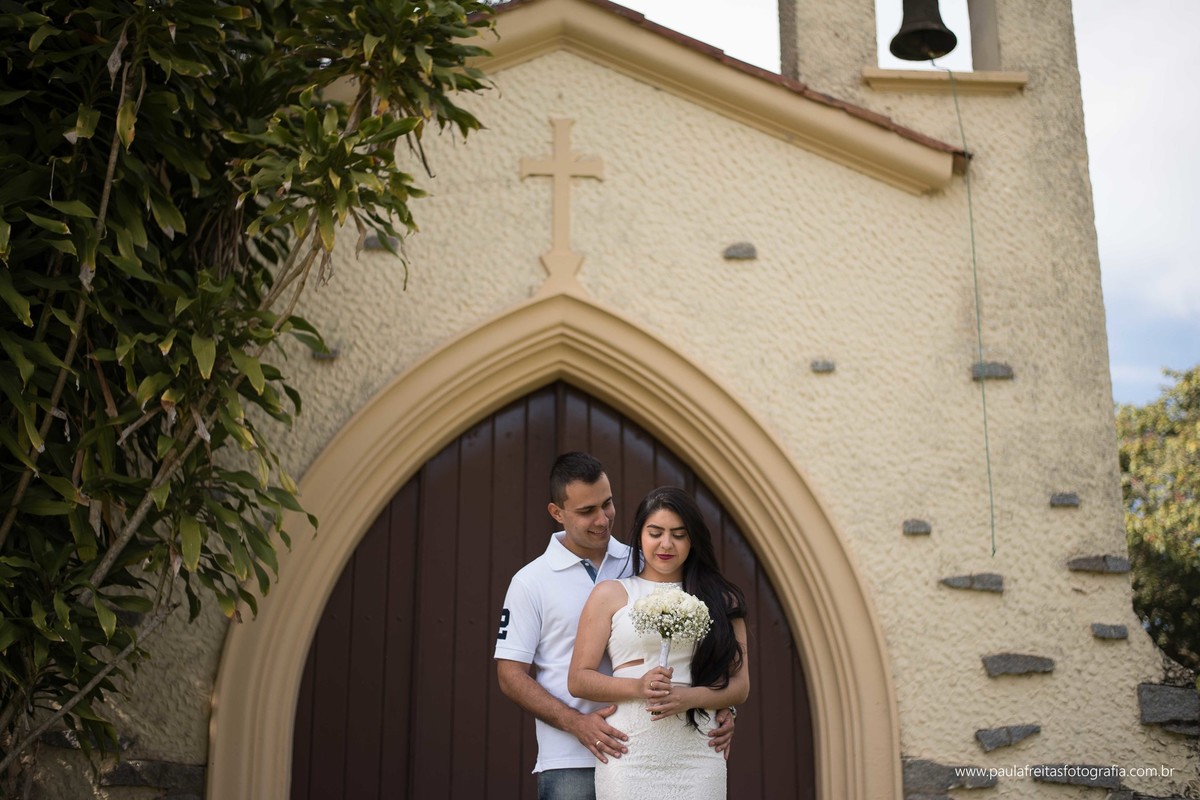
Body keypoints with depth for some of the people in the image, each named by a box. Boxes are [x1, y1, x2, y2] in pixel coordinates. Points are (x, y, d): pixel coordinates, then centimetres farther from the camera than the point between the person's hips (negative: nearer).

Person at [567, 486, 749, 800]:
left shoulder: (720, 600, 11)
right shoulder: (610, 594, 7)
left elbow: (739, 685, 7)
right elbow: (578, 679, 3)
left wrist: (690, 697, -11)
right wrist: (638, 687, -13)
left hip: (697, 757, 1)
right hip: (629, 758, -1)